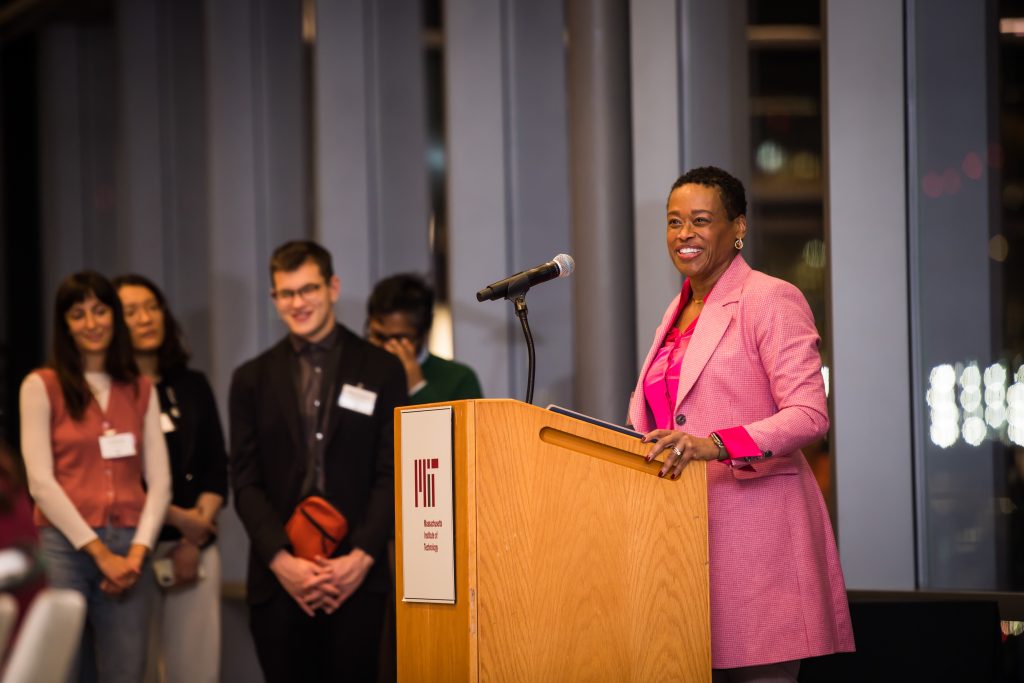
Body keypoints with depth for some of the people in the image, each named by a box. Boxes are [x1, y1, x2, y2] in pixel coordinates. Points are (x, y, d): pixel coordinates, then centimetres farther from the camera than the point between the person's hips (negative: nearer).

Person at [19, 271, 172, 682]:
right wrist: (99, 552, -10)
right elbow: (40, 481, -6)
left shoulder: (141, 391, 13)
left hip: (127, 550, 3)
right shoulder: (41, 387, 2)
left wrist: (138, 551, -7)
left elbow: (159, 481, 8)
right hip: (64, 547, -3)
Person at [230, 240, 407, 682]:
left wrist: (362, 557, -10)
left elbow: (392, 475, 2)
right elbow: (246, 481, 6)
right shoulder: (252, 379, 11)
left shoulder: (381, 371, 7)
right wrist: (281, 560, -8)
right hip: (279, 579, 1)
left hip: (355, 578, -1)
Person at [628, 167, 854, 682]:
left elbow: (810, 415, -16)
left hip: (753, 527, -7)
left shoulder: (771, 300, -5)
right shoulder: (680, 312, 20)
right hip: (689, 530, 7)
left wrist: (715, 445, -28)